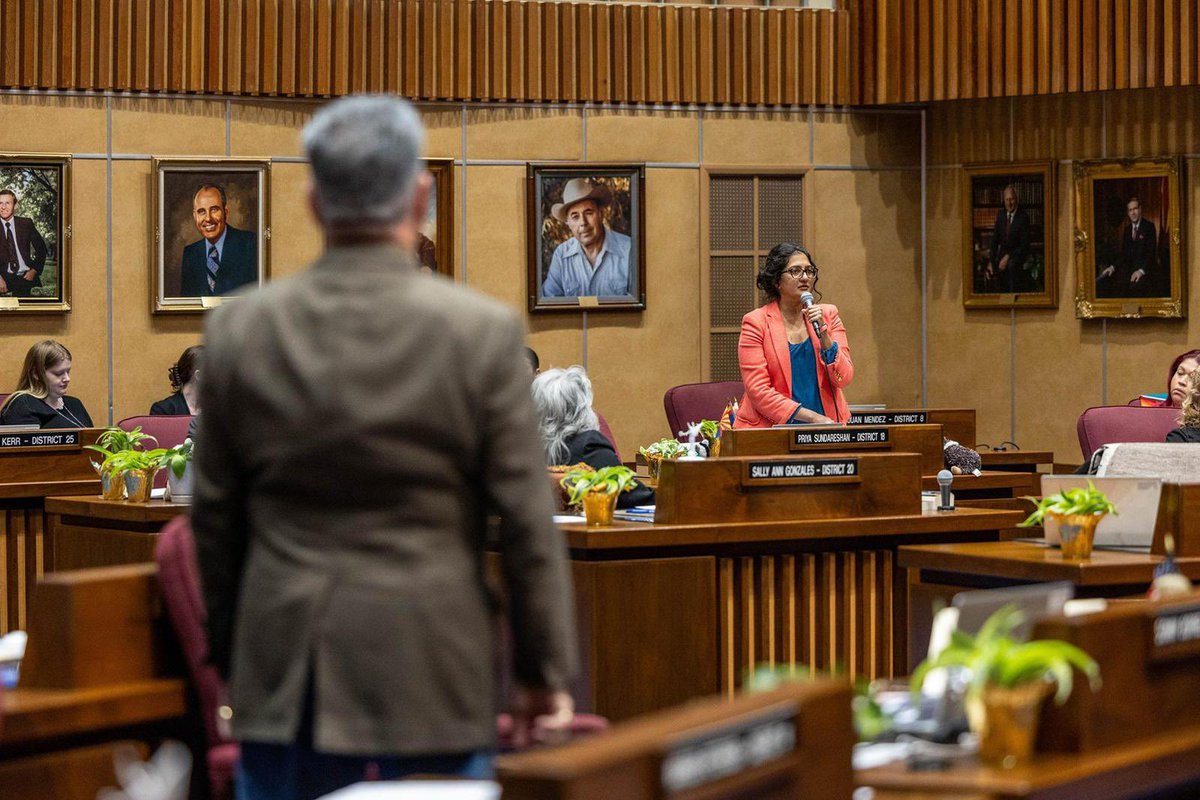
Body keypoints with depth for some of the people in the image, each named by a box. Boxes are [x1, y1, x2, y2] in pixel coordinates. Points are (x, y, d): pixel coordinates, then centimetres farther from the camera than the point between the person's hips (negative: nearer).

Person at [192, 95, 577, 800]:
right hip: (430, 665, -2)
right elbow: (528, 520, -6)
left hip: (283, 669, 3)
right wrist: (546, 672, 4)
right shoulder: (483, 331, -8)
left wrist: (230, 654, 19)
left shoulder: (240, 330, 0)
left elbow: (215, 517, 7)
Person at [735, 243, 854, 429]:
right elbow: (758, 391, -8)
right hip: (771, 427, -3)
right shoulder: (755, 322, -1)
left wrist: (823, 335, -10)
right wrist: (814, 417, -13)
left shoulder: (828, 314, 10)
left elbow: (844, 379, 3)